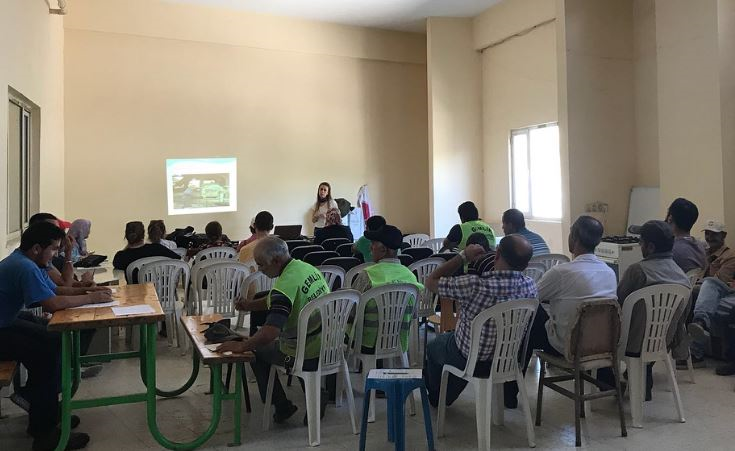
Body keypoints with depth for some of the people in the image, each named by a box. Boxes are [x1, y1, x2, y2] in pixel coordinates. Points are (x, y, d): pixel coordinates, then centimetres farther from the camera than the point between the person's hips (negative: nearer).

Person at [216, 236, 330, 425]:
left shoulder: (286, 283, -26)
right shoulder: (307, 268, 2)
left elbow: (272, 331, -34)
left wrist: (242, 346, -23)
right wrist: (250, 305, 6)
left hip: (308, 356, -8)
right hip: (329, 348, 8)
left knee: (256, 350, 14)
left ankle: (282, 406, 19)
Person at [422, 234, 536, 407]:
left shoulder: (475, 285, -38)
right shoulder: (530, 286, -22)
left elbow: (431, 281, -22)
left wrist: (463, 256, -17)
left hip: (469, 361, -5)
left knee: (434, 346, 29)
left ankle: (436, 398, 53)